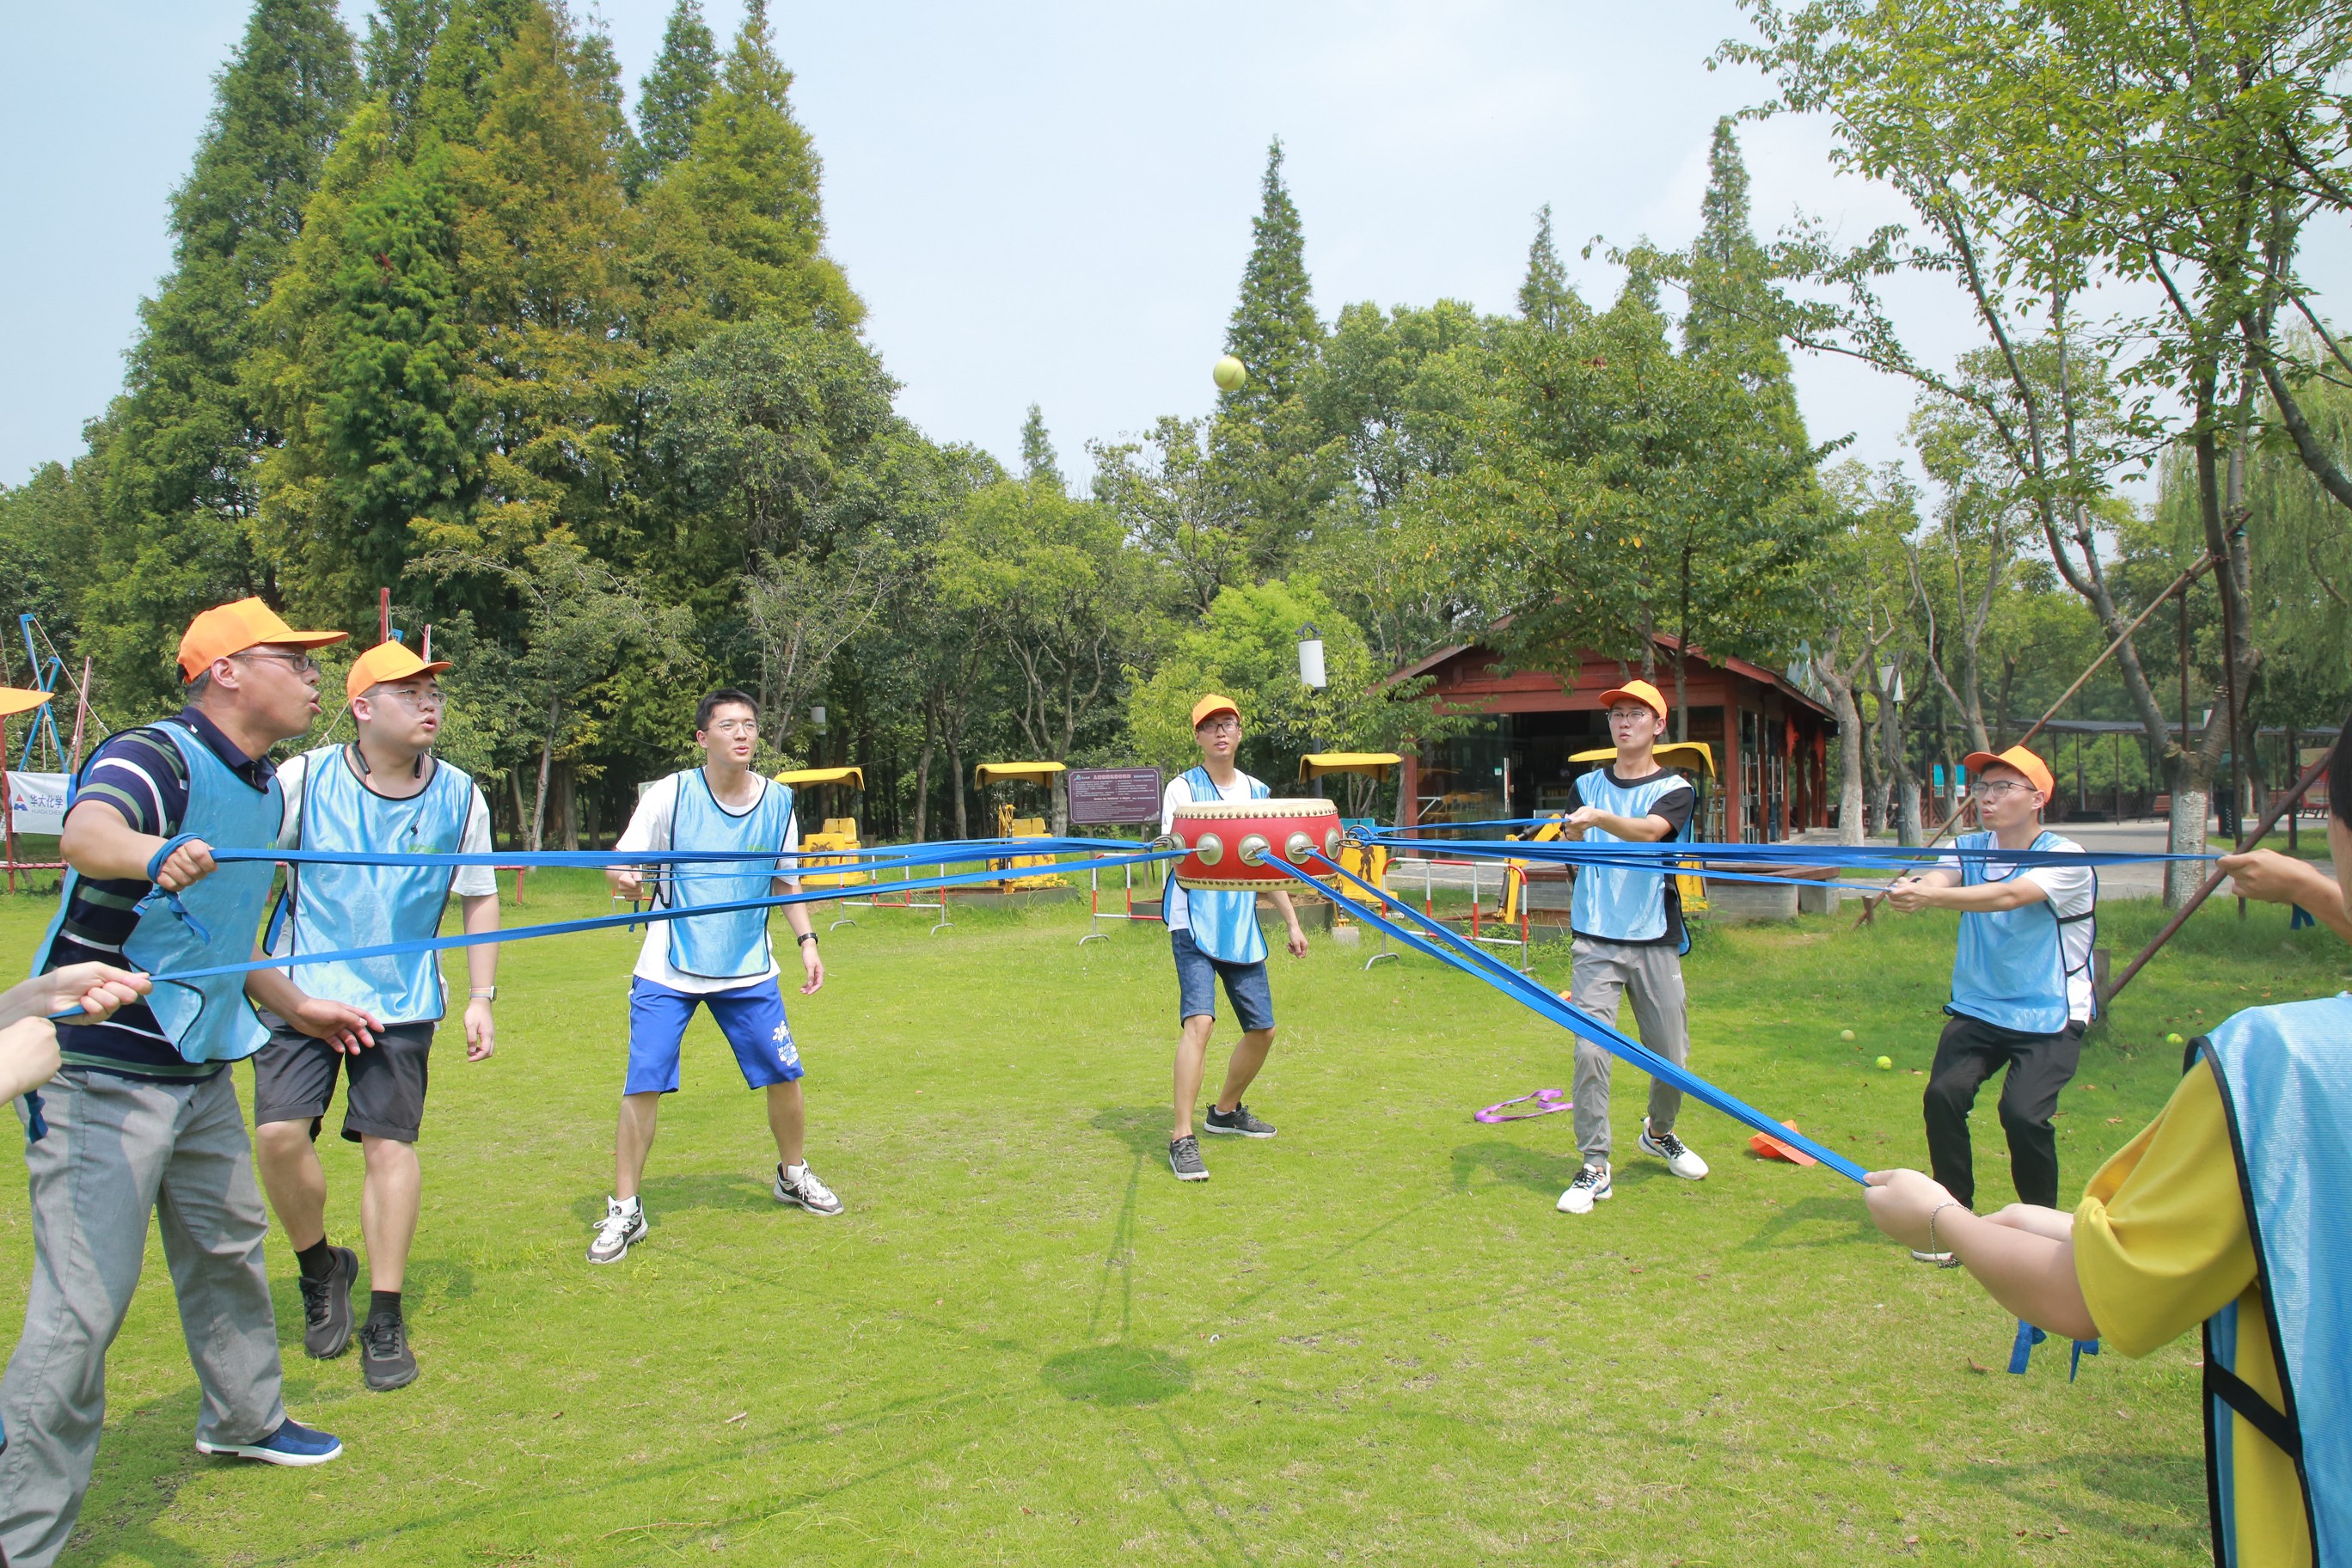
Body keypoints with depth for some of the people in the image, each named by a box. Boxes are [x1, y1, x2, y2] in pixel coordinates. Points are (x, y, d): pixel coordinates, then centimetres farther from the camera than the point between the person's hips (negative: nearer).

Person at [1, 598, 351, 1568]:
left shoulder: (264, 789, 7)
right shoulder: (152, 758, -18)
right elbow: (84, 833, -42)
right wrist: (157, 854, -64)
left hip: (202, 1071, 9)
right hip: (101, 1078, -8)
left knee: (229, 1249, 22)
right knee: (80, 1311, -8)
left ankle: (243, 1420, 44)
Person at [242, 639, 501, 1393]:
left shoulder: (460, 797, -1)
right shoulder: (304, 779, -7)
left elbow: (479, 899, 9)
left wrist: (481, 999, 3)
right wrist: (286, 998, -11)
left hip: (403, 999, 1)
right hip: (300, 991, -1)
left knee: (390, 1142, -2)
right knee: (280, 1131, -11)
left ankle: (384, 1319, 13)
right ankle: (321, 1268, 18)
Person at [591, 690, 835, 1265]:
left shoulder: (777, 801, 1)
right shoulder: (669, 795, -8)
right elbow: (619, 860, -8)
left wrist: (806, 941, 7)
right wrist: (622, 877, -31)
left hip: (749, 971, 3)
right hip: (668, 971, -2)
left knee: (784, 1076, 5)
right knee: (644, 1084, -7)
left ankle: (793, 1176, 31)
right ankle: (625, 1212, 9)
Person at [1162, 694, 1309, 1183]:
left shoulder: (1256, 792, 14)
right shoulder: (1183, 788, -2)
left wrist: (1292, 923, 17)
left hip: (1242, 927, 6)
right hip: (1194, 921, -6)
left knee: (1262, 1029, 9)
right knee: (1199, 1020, -20)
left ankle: (1225, 1112, 33)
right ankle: (1182, 1139, -16)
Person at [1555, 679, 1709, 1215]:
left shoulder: (1675, 790, 2)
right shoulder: (1588, 785, 11)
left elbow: (1649, 830, -20)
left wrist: (1600, 818, -40)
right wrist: (1573, 831, -24)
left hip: (1655, 940, 0)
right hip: (1595, 940, 1)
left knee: (1671, 1055, 6)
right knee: (1590, 1050, -11)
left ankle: (1659, 1134, 35)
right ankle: (1595, 1167, -2)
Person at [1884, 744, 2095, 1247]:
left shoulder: (2066, 859, -11)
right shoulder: (1968, 848, 5)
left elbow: (2010, 896, -31)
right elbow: (1939, 881, -17)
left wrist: (1931, 897, -46)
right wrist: (1909, 890, -43)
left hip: (2049, 1017, -4)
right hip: (1976, 1010, 4)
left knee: (2023, 1112, -20)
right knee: (1943, 1095, -16)